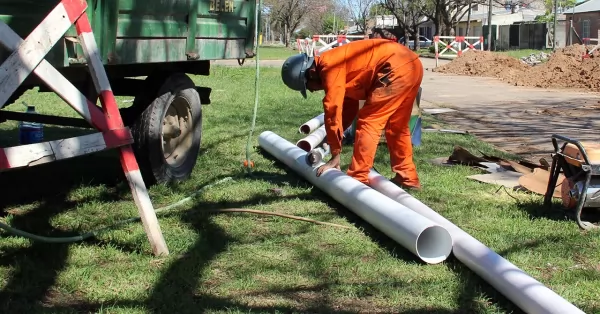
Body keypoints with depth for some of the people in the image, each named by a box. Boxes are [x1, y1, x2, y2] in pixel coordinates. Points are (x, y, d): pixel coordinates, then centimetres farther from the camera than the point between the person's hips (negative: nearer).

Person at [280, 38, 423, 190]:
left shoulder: (330, 67, -12)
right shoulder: (336, 64, 18)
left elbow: (333, 109, -12)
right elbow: (348, 105, 24)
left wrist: (335, 156, -7)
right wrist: (332, 137, 19)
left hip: (397, 68, -10)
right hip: (412, 66, 10)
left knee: (368, 122, -5)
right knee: (396, 127, 19)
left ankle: (357, 180, -4)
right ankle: (408, 178, 25)